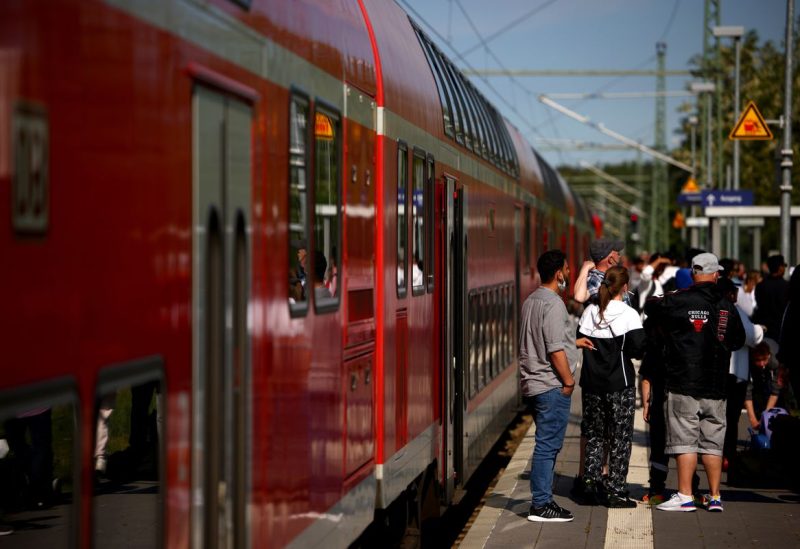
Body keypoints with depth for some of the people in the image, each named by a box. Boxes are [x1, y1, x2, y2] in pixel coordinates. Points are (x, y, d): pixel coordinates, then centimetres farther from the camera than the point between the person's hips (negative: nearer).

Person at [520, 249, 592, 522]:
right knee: (547, 446, -6)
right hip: (551, 386, -10)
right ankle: (541, 505, -4)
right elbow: (555, 350, -20)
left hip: (532, 384, 10)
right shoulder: (553, 304, -16)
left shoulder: (530, 301, 14)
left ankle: (542, 499, 19)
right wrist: (568, 380, -12)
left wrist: (573, 341, 25)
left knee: (547, 445, 15)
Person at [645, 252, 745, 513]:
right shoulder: (727, 307, 4)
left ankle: (685, 496, -3)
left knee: (685, 440, -2)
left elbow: (650, 306, 6)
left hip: (683, 386, -4)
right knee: (713, 442, 10)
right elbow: (738, 341, 15)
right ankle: (715, 497, 11)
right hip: (716, 388, 4)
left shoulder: (679, 301, -9)